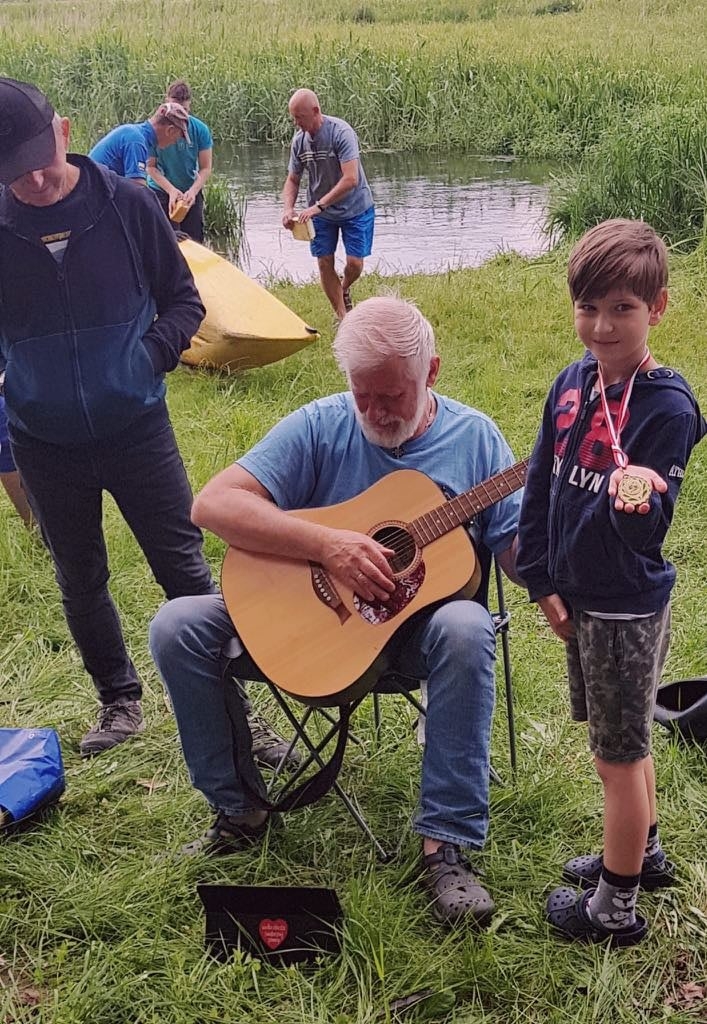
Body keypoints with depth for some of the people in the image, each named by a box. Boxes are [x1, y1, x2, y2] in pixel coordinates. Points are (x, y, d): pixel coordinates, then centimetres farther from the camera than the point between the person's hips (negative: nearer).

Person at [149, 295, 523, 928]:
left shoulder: (475, 437, -1)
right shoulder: (321, 426, -4)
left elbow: (519, 554, -2)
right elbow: (213, 504, -14)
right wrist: (327, 545, -24)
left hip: (416, 620, -1)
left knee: (466, 628, -36)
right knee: (177, 627, -16)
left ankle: (447, 844, -27)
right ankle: (238, 810, -1)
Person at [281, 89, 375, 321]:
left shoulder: (341, 132, -24)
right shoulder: (299, 140, -6)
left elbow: (350, 179, -31)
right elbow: (292, 180, 5)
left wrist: (318, 205, -34)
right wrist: (288, 208, -14)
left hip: (355, 208, -5)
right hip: (320, 211, 5)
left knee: (355, 263, -7)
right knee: (325, 263, 1)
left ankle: (344, 289, 28)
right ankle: (342, 318, 13)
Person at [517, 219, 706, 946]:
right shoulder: (571, 384, -2)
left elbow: (647, 529, -25)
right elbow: (540, 485, 5)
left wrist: (634, 497, -47)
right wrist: (541, 581, 4)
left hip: (628, 608, -7)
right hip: (577, 599, 7)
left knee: (619, 753, 7)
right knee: (621, 740, 24)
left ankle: (615, 907, 24)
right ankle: (642, 853, 45)